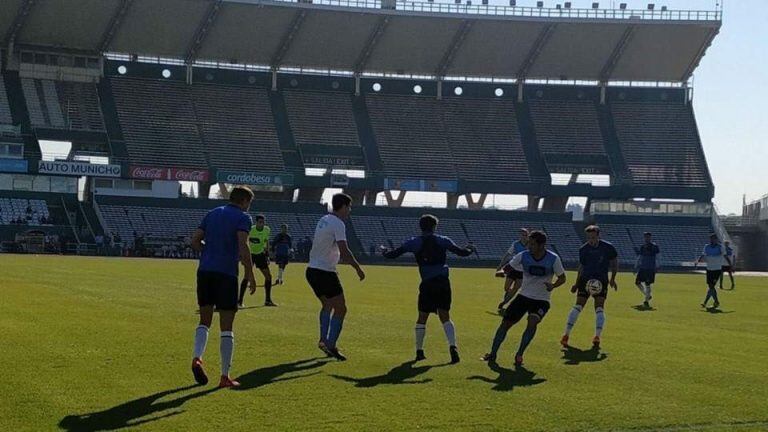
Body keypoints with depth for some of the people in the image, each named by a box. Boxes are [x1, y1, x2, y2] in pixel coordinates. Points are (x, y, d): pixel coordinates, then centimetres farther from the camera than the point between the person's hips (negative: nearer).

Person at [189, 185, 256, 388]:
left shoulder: (212, 214, 16)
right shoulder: (243, 217, -1)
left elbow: (195, 240, 11)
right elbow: (243, 246, -15)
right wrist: (250, 274, -8)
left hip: (205, 271, 5)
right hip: (227, 273, -5)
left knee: (205, 321, 16)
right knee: (226, 327, 2)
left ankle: (197, 357, -10)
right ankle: (225, 376, 3)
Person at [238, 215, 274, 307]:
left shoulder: (267, 230, -5)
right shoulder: (251, 230, -21)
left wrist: (267, 255, 11)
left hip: (260, 254, 5)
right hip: (250, 254, -5)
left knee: (268, 276, 2)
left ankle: (268, 300, 12)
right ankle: (240, 300, -8)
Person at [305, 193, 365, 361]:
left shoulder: (323, 220, 13)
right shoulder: (338, 224, -14)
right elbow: (344, 250, -23)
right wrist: (358, 268, -15)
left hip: (312, 270, 9)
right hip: (325, 272, -9)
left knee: (327, 305, 23)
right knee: (340, 309, -1)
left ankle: (324, 340, 16)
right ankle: (331, 345, -5)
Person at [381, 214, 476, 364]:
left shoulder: (414, 243, 3)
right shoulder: (442, 240, 5)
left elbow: (393, 254, 6)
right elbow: (461, 252, 10)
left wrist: (384, 251, 28)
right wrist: (470, 249, 32)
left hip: (427, 284, -1)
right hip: (443, 282, 1)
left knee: (422, 318, 12)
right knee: (445, 317, 7)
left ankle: (419, 351, 17)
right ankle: (452, 346, -11)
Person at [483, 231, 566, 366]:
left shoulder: (553, 259, -14)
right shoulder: (523, 256, -10)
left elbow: (562, 278, -3)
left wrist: (553, 286, -24)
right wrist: (502, 272, -24)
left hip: (541, 299, -2)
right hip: (524, 296, 3)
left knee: (532, 322, -27)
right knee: (505, 322, -2)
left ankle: (519, 355, -14)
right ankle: (493, 354, 13)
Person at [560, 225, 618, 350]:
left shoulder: (608, 247, -6)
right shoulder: (583, 249, 0)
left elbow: (614, 263, 6)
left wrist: (612, 279, -2)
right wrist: (577, 284, 11)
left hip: (601, 281, -1)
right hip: (585, 280, 1)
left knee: (599, 309, -13)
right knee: (578, 307, -8)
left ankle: (597, 337, -11)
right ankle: (566, 335, -4)